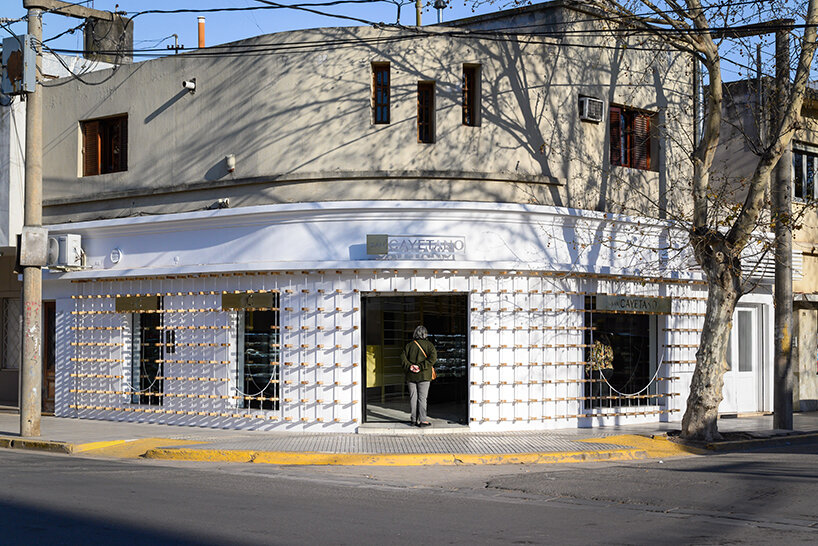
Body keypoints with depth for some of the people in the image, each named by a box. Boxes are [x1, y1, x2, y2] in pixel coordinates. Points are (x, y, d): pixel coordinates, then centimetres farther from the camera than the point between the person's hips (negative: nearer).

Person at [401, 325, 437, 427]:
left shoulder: (409, 345, 6)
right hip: (424, 376, -2)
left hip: (411, 376, 3)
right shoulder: (428, 345, -2)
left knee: (413, 398, 8)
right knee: (422, 398, -2)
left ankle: (414, 420, 10)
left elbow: (403, 357, -3)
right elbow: (433, 357, -15)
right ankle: (422, 420, -6)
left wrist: (409, 366, -10)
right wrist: (421, 367, -17)